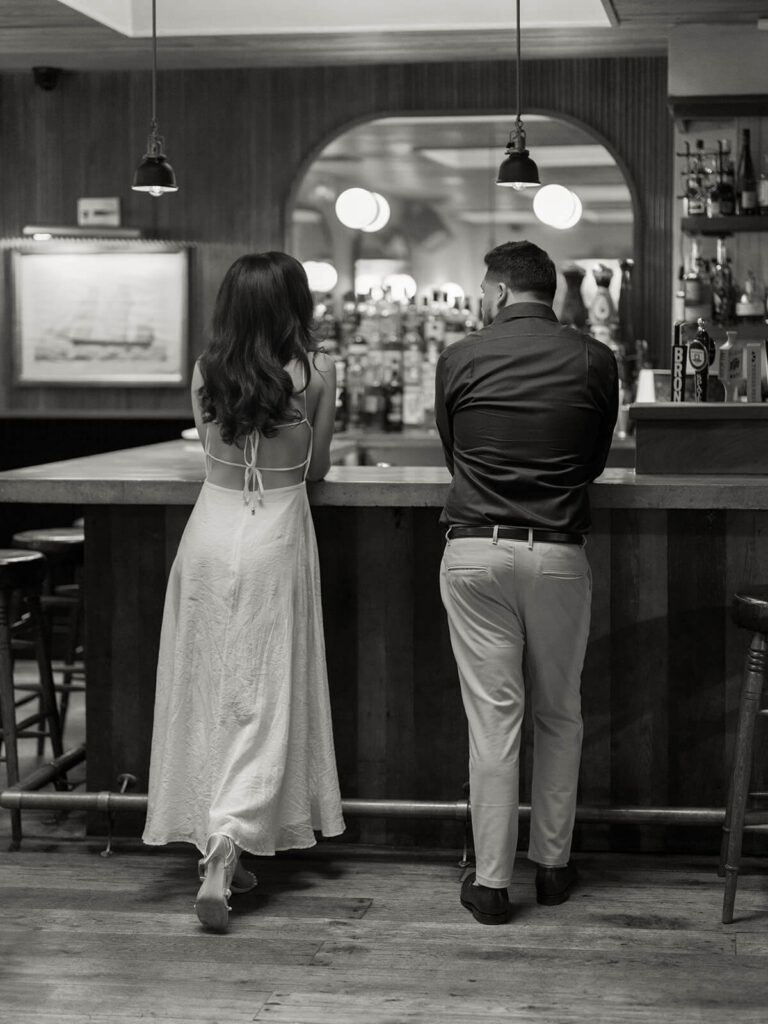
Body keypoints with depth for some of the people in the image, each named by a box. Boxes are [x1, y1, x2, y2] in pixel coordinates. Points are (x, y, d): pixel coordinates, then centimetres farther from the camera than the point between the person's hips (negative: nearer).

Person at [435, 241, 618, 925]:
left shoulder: (460, 360, -1)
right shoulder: (594, 360, 1)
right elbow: (595, 461, 11)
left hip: (474, 552, -1)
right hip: (559, 554, 1)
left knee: (493, 716, 2)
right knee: (560, 714, 15)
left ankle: (491, 881, 6)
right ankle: (554, 864, 24)